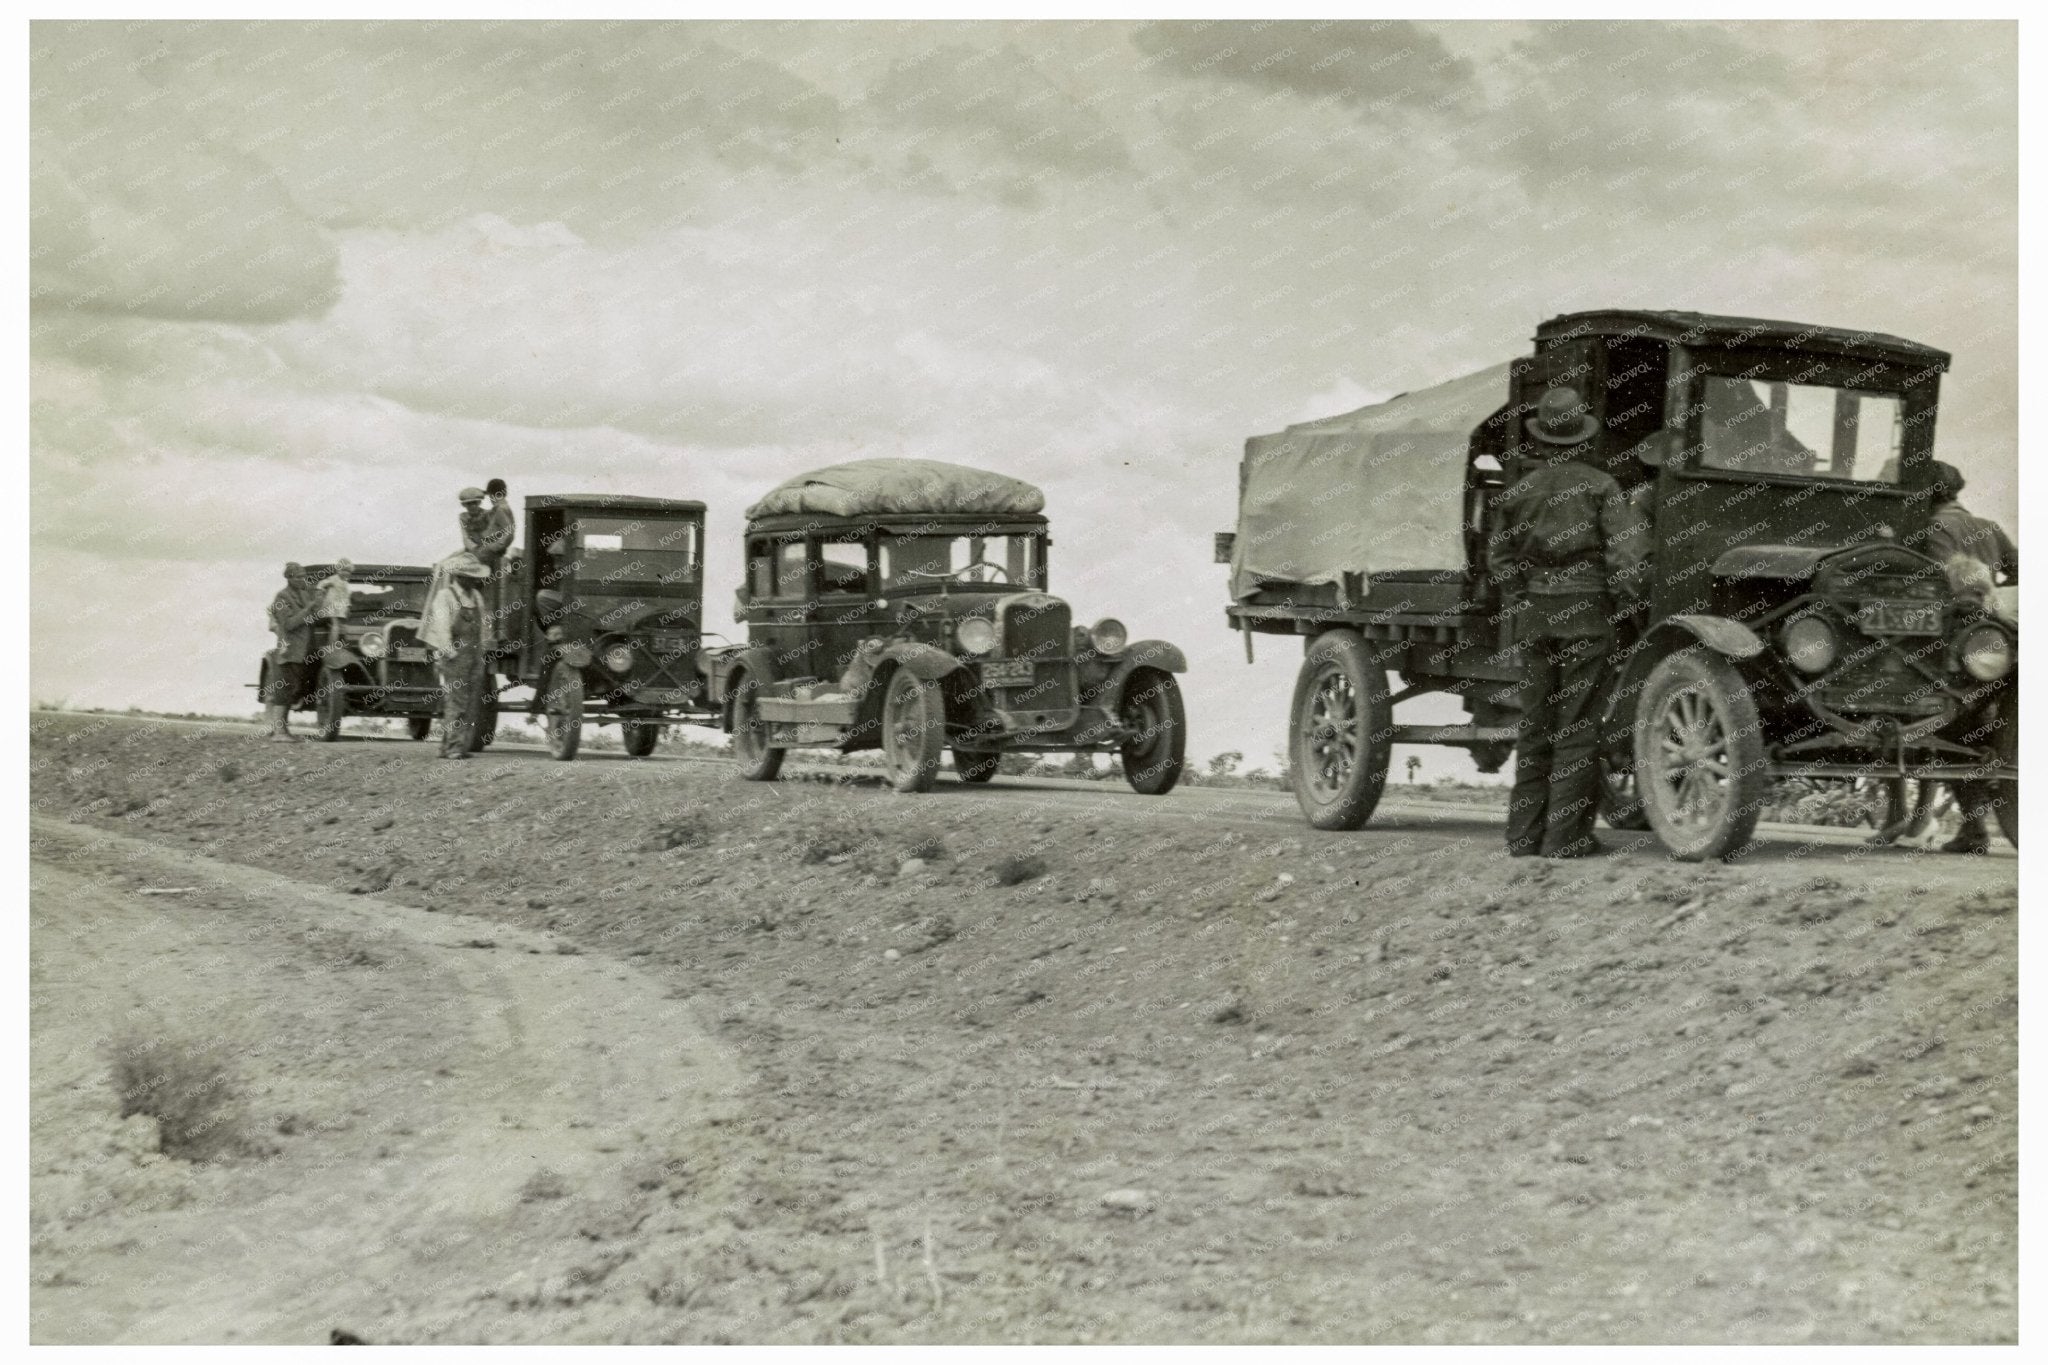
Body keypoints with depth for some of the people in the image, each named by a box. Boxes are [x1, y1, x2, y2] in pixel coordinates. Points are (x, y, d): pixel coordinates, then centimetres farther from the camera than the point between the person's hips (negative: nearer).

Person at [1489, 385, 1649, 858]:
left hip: (1534, 614, 4)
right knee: (1577, 725, -2)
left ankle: (1525, 834, 9)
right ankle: (1566, 836, -3)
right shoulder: (1599, 485, -5)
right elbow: (1624, 548, -13)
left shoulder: (1519, 490, 8)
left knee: (1535, 724, 9)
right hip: (1585, 610, -4)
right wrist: (1627, 605, -3)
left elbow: (1500, 555, 14)